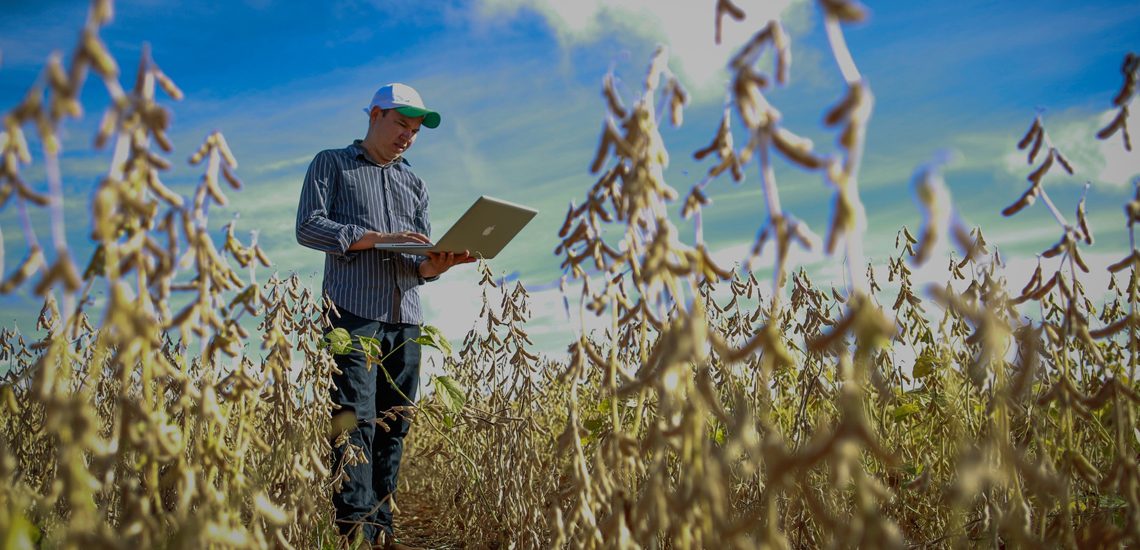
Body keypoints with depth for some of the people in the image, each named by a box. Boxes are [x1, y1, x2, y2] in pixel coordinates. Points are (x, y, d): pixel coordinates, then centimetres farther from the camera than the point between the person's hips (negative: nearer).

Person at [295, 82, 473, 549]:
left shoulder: (414, 184, 24)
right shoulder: (331, 164, 11)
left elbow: (421, 260, 18)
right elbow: (308, 227, -2)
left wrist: (433, 266, -8)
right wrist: (376, 237, -13)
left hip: (405, 316, 5)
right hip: (355, 310, -5)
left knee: (395, 423, 2)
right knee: (357, 419, -14)